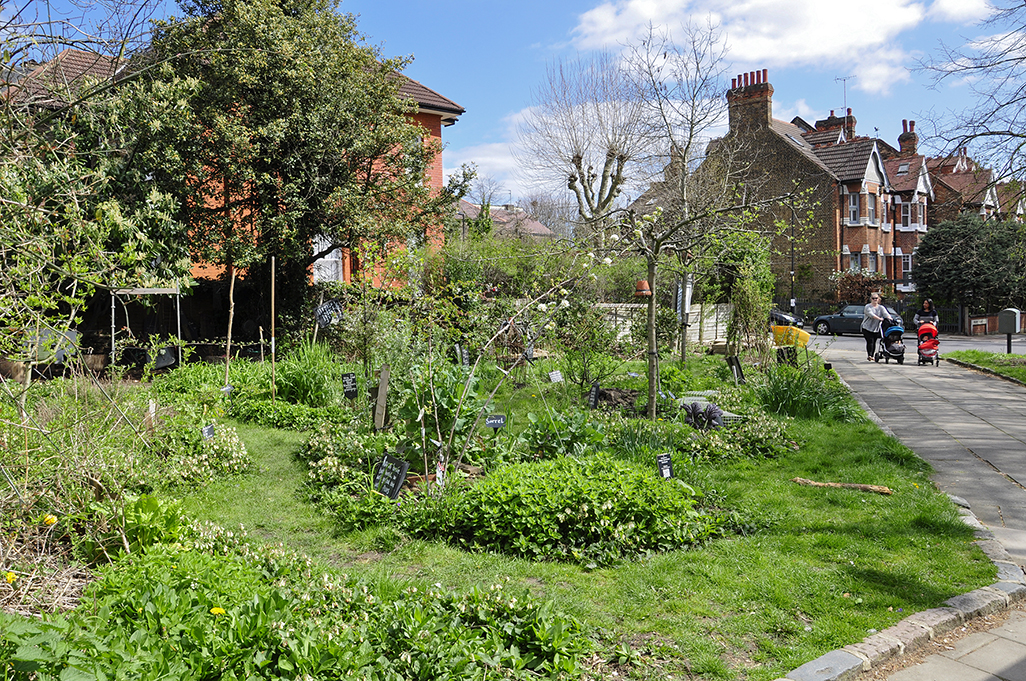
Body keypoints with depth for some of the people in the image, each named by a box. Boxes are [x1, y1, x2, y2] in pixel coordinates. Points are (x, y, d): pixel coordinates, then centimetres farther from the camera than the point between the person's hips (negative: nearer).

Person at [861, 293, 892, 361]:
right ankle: (869, 355, -20)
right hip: (867, 328, -4)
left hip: (876, 329, 4)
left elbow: (885, 313, -8)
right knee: (870, 341, -16)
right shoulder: (868, 307, -3)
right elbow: (871, 314, -20)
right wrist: (879, 318, -33)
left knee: (874, 342, 4)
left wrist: (889, 318, -31)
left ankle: (872, 356, 13)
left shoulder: (881, 308, 10)